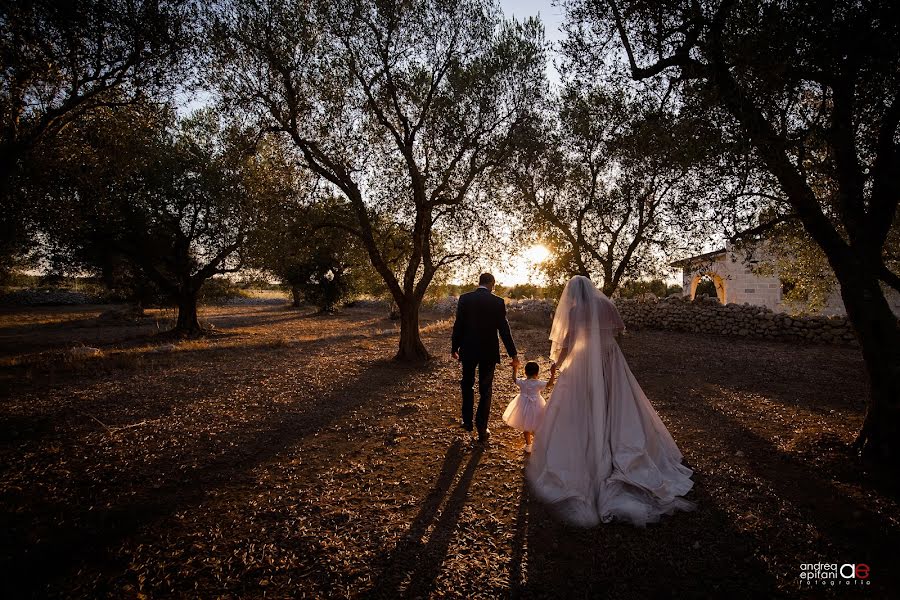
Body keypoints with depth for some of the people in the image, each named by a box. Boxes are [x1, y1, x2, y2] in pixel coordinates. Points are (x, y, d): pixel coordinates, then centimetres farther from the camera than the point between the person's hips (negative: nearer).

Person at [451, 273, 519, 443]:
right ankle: (482, 429, 14)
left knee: (467, 385, 21)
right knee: (485, 391, 10)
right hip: (488, 352, -1)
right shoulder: (498, 302, -8)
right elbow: (504, 329, -7)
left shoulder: (465, 298, -6)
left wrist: (454, 347, 8)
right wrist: (513, 354, 0)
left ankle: (467, 421, 27)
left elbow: (458, 325, -4)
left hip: (468, 350, 1)